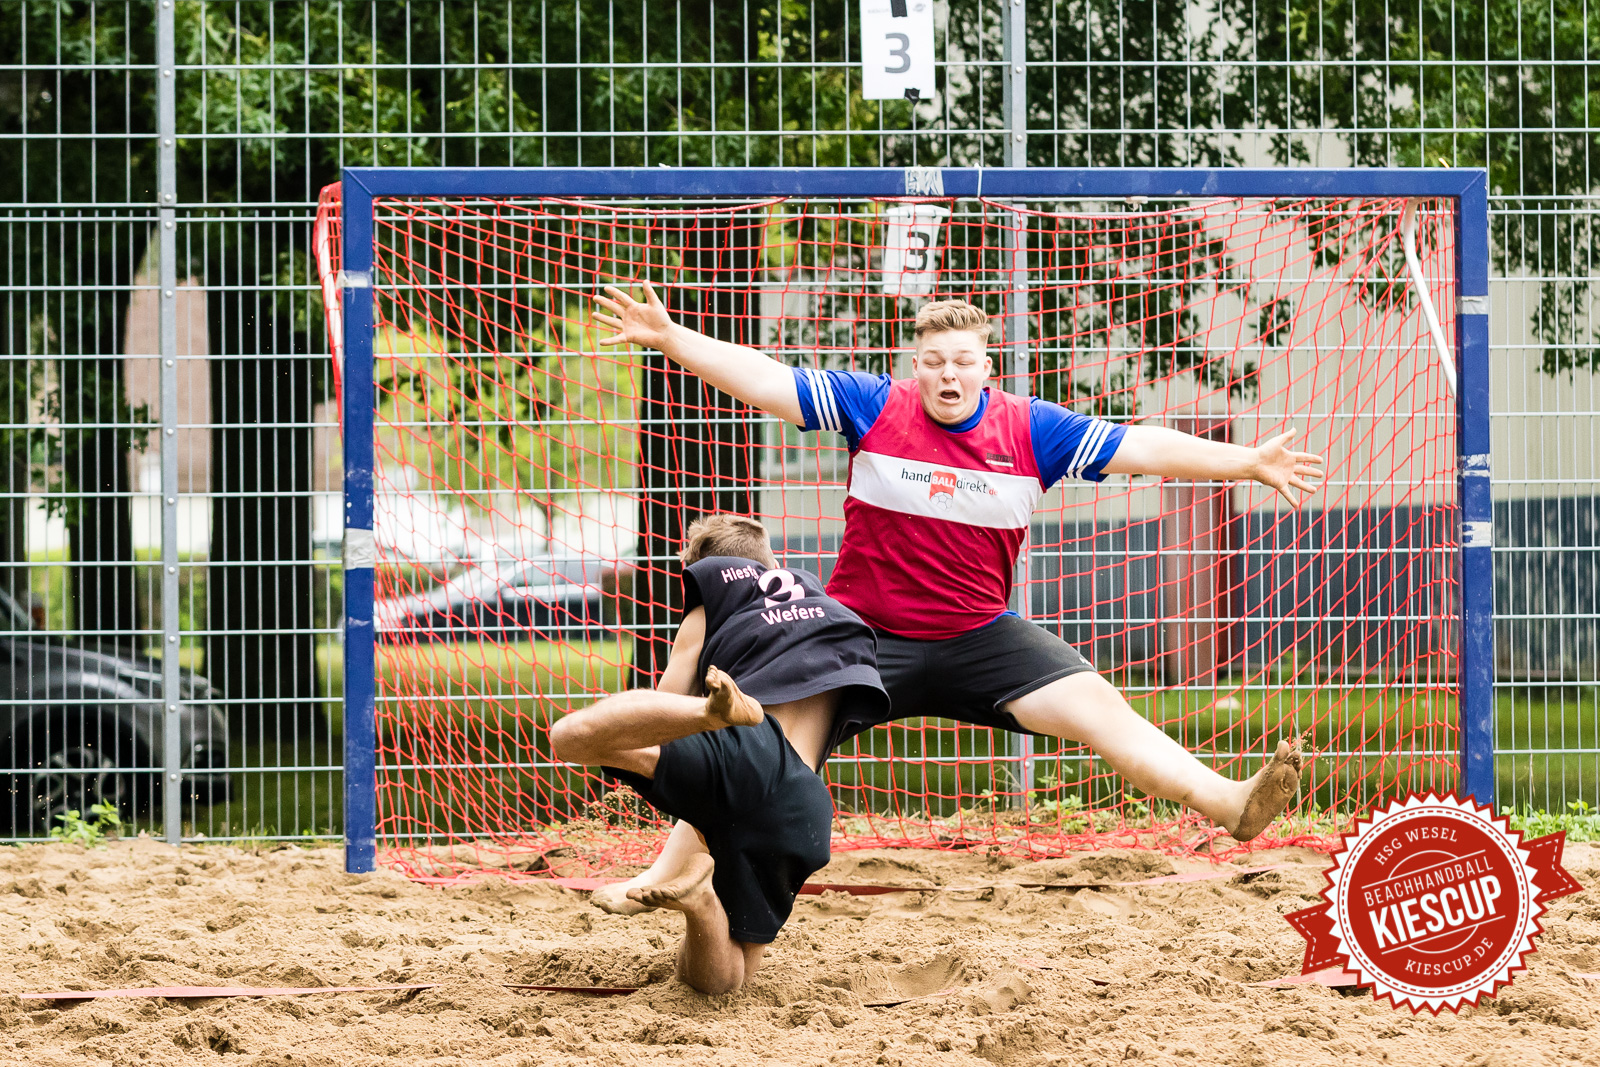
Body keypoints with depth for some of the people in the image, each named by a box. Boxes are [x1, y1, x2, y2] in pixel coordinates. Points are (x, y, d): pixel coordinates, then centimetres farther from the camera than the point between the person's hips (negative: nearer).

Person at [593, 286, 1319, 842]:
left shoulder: (1030, 430, -3)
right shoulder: (873, 407, -6)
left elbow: (1141, 448, -3)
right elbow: (766, 381, -7)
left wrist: (1245, 463, -8)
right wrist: (670, 339, -15)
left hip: (980, 639, 0)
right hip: (867, 636, 0)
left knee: (1098, 709, -15)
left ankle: (1227, 805, -24)